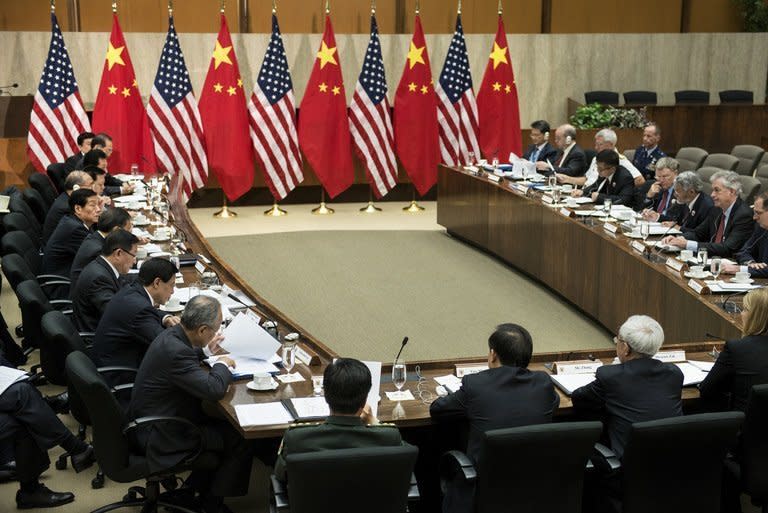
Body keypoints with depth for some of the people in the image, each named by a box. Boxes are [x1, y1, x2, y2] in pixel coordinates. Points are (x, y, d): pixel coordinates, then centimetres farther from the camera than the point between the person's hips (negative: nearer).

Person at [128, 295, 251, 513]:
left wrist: (205, 351, 18)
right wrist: (222, 365, -13)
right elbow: (213, 389, -31)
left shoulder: (172, 335, -1)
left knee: (226, 427, 18)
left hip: (153, 420, 10)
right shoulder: (175, 351, -31)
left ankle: (193, 489, 25)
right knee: (241, 442, -5)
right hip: (161, 436, -10)